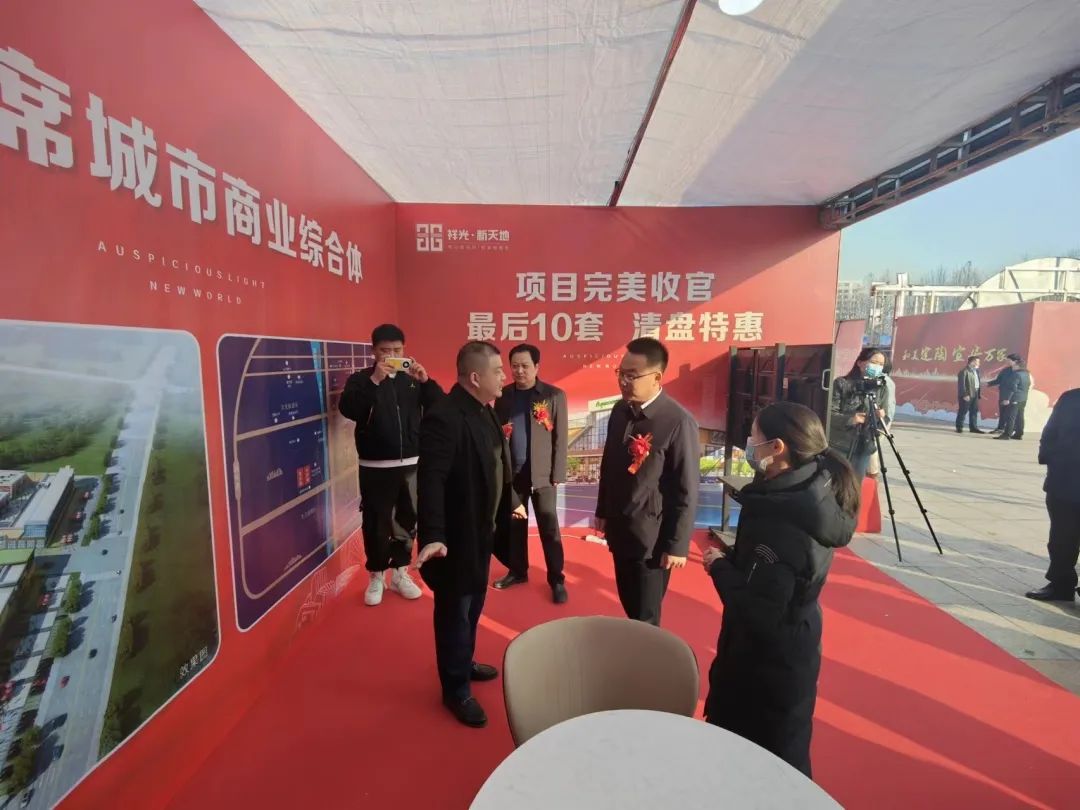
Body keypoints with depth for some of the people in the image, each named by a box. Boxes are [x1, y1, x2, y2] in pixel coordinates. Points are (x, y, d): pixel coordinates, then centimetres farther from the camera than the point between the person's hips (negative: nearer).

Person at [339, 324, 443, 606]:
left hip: (411, 464, 3)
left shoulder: (413, 379, 6)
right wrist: (374, 380, -26)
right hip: (375, 467, -2)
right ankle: (376, 576, 25)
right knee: (376, 522, 5)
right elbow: (348, 409, -18)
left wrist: (426, 381, -18)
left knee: (408, 520, 11)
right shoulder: (361, 379, 0)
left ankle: (400, 573, 28)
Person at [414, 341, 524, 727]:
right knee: (455, 611, 10)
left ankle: (464, 663, 47)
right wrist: (433, 535, -34)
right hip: (456, 536, -9)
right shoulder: (444, 418, -25)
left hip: (482, 529, 9)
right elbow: (431, 481, -30)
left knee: (473, 604, 25)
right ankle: (456, 689, 30)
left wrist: (511, 503, 21)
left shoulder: (484, 410, 4)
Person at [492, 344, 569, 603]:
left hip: (542, 473, -3)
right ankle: (517, 571, 32)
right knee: (514, 525, 14)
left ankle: (557, 580, 19)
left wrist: (557, 475, -7)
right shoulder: (503, 395, 4)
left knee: (549, 528, 5)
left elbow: (560, 438, -5)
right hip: (511, 472, 3)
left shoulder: (554, 395, -5)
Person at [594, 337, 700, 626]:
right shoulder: (619, 411, -1)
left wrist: (677, 545, -13)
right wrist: (602, 511, 15)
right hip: (619, 530, 6)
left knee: (645, 617, 12)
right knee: (629, 605, 22)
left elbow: (686, 491, -16)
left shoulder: (679, 422, -21)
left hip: (652, 537, -6)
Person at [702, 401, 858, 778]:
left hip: (770, 662, -8)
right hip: (790, 649, 9)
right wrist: (733, 556, -3)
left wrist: (719, 565, -19)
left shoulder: (785, 526, -34)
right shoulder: (813, 498, -6)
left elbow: (756, 612, -31)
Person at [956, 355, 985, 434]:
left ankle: (973, 427, 17)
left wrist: (979, 393, 13)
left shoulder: (976, 371, 14)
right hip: (967, 395, -8)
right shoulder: (964, 371, -13)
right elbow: (961, 384, -16)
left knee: (974, 411, 10)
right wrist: (965, 395, -19)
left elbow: (978, 382, 18)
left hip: (975, 394, 8)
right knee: (963, 411, -2)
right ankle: (959, 427, 6)